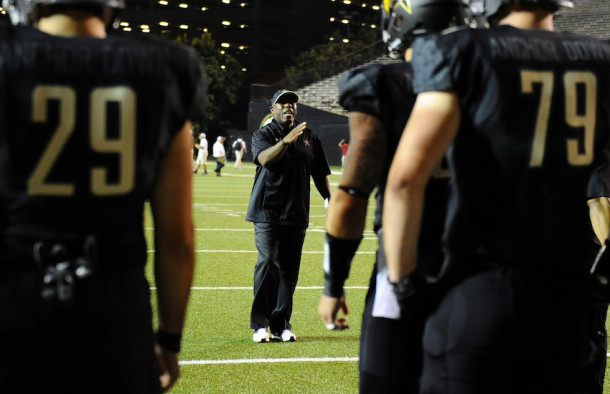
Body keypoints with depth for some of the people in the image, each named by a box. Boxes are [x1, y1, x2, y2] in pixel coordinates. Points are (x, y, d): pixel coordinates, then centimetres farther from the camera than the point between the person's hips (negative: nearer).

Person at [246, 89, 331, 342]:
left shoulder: (309, 137, 14)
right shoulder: (263, 135, 2)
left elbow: (320, 173, 18)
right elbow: (264, 158, -20)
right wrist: (286, 140, -34)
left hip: (297, 214, 4)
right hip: (267, 212, -4)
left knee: (289, 270, 4)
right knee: (268, 264, -13)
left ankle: (281, 325, 10)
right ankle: (260, 324, -8)